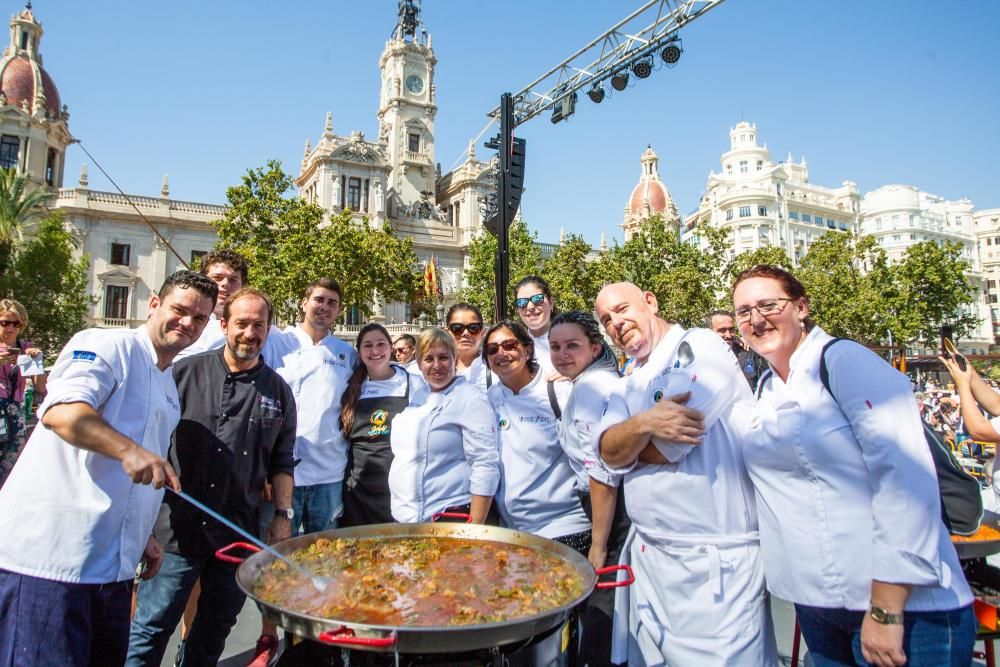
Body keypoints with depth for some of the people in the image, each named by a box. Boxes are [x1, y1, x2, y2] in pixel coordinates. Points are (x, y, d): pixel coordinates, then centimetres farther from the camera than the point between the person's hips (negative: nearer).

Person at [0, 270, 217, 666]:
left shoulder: (169, 387, 18)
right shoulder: (107, 345, -7)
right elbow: (61, 411, -25)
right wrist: (128, 450, -38)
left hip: (113, 563, 8)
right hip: (49, 556, -8)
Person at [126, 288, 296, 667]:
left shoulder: (278, 392, 6)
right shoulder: (186, 373, -1)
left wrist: (282, 515, 6)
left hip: (239, 534, 3)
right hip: (177, 529, -2)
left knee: (215, 628, 16)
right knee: (152, 626, 6)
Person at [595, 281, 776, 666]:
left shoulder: (701, 346, -9)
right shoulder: (628, 389, 14)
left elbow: (666, 448, -18)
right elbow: (609, 454, -3)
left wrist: (628, 441, 1)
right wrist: (643, 424, -22)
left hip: (715, 562, -7)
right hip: (647, 557, 7)